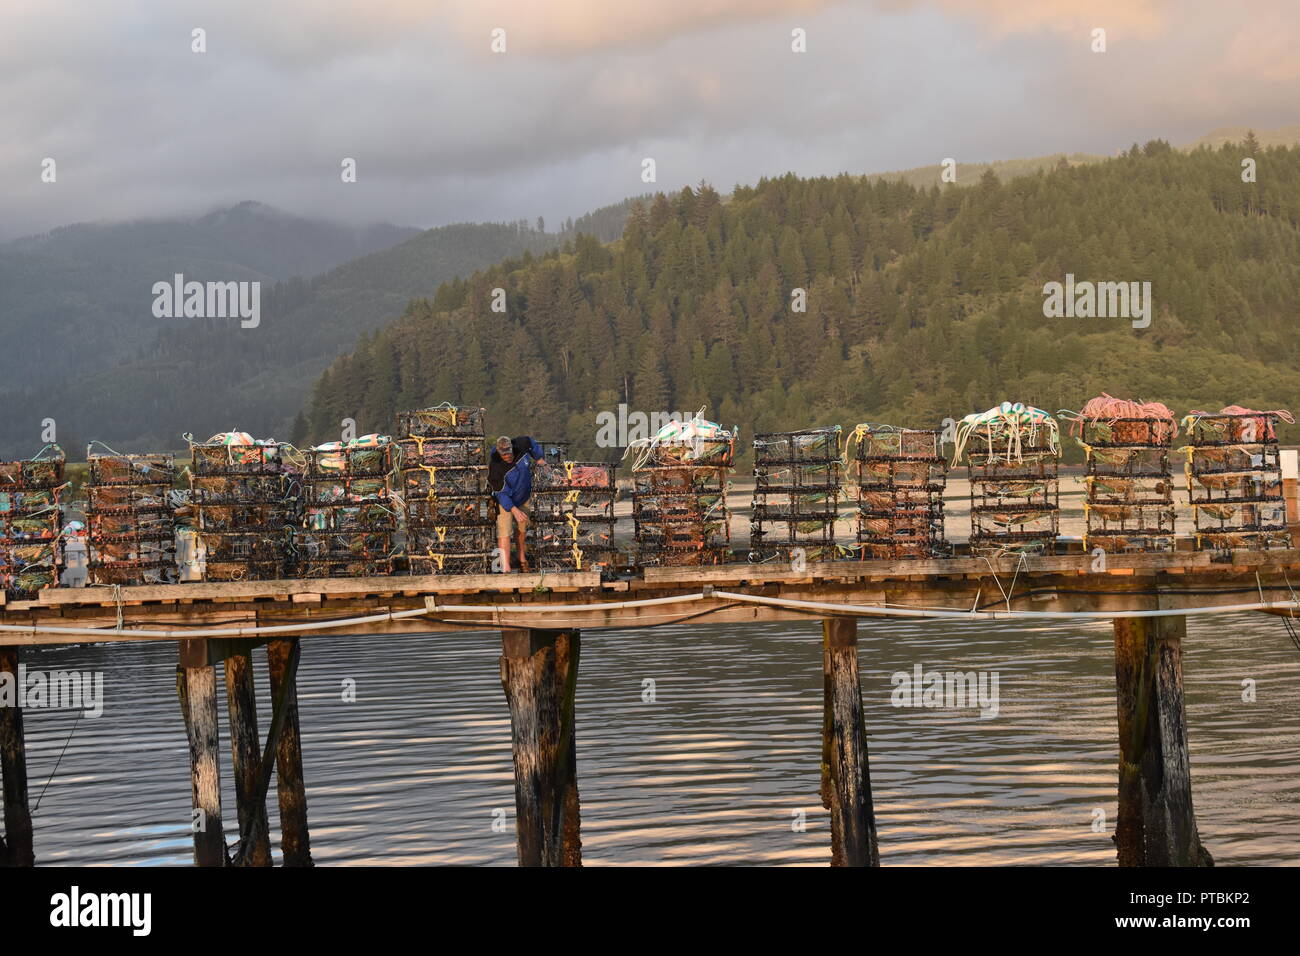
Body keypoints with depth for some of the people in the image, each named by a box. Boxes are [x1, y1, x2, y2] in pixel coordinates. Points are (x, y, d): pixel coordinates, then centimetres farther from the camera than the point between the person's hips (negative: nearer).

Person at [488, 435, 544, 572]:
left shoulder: (521, 445, -23)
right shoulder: (495, 466, -34)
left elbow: (531, 443, 5)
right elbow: (501, 493, -27)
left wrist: (540, 459, 16)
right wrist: (514, 510, -31)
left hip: (523, 496, 5)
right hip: (504, 499, -5)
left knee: (522, 529, 20)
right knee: (504, 533, -13)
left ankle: (522, 557, 44)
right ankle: (506, 569, -12)